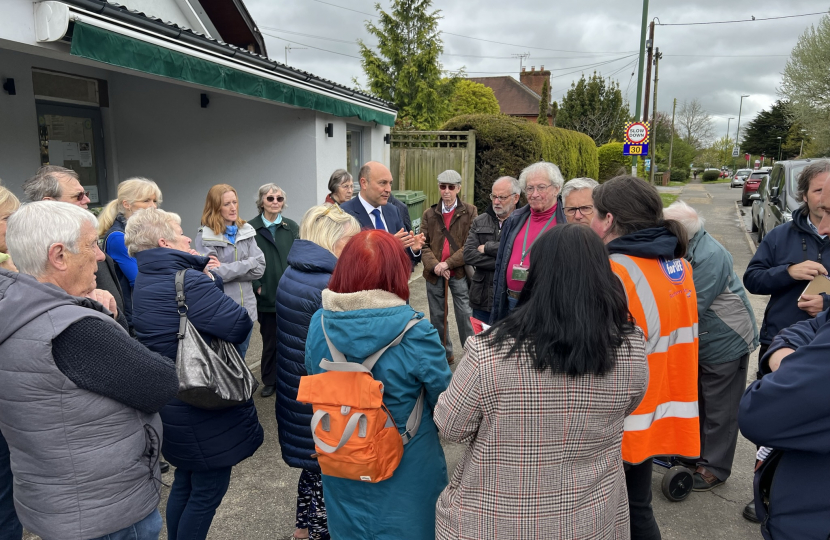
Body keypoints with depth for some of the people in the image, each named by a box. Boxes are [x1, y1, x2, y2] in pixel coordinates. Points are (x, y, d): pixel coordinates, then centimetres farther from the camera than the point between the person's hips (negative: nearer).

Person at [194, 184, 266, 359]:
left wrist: (225, 269, -11)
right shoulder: (205, 236, -6)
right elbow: (210, 275, -17)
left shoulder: (246, 231, 6)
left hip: (245, 308, 4)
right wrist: (243, 266, -13)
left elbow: (259, 267, -3)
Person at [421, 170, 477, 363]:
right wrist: (434, 265, -15)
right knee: (437, 316, 12)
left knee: (465, 315, -1)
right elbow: (424, 244, 2)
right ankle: (443, 354, 26)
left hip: (460, 273, -3)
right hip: (434, 274, 4)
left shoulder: (470, 212, 0)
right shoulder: (429, 214, 9)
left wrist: (448, 263, -15)